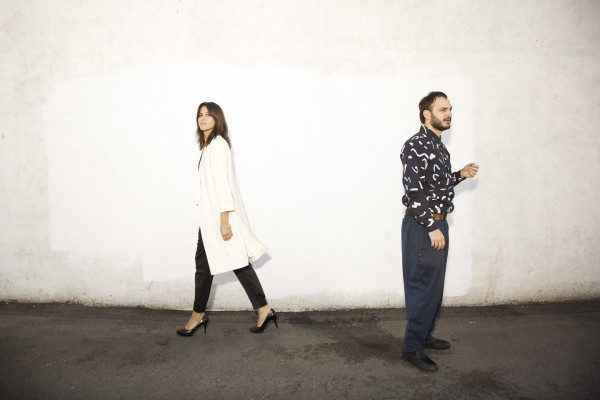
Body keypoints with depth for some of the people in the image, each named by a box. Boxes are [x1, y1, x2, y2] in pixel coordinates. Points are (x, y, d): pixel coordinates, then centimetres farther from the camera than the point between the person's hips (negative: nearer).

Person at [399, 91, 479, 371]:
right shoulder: (416, 145, -15)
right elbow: (414, 191, -22)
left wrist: (460, 175, 8)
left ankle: (425, 335, 32)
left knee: (434, 285, 17)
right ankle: (412, 347, 9)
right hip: (422, 226, -10)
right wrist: (432, 227, -22)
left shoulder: (439, 146, 15)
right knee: (424, 287, -4)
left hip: (438, 224, 10)